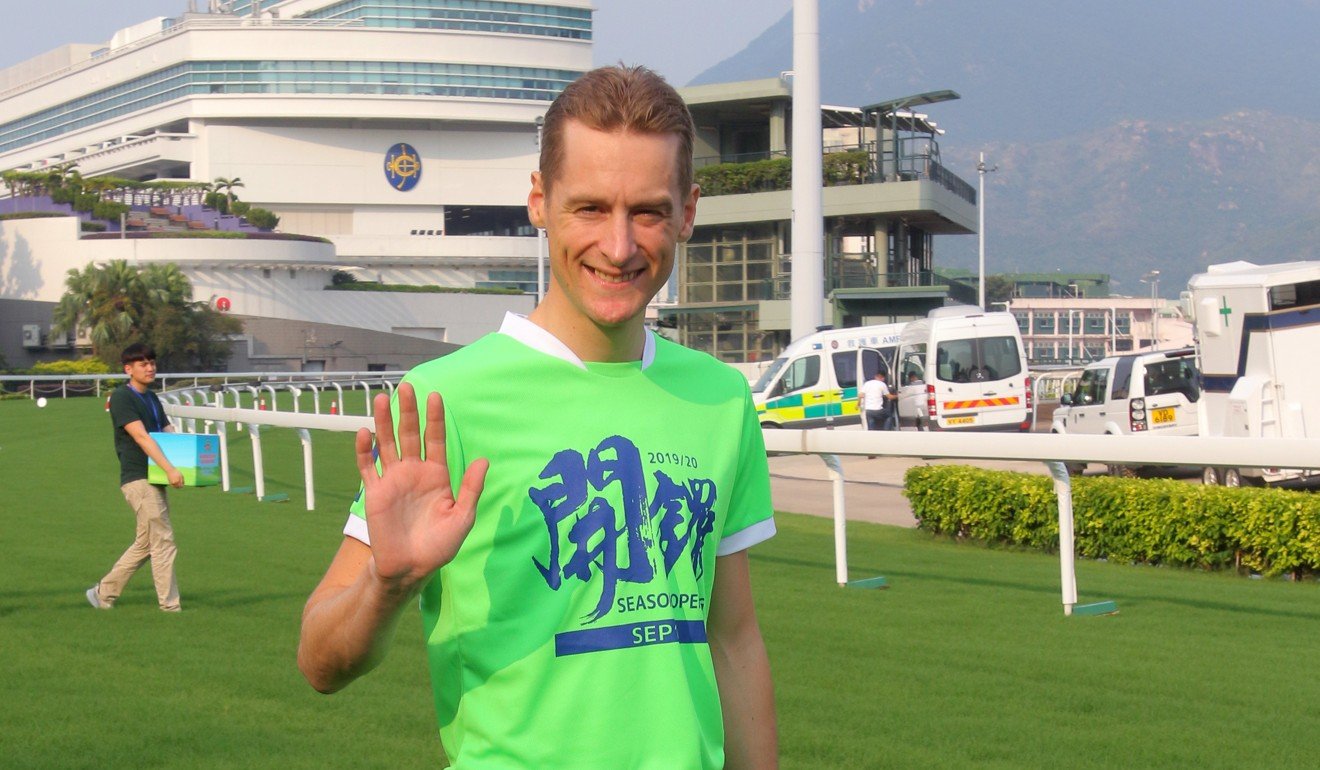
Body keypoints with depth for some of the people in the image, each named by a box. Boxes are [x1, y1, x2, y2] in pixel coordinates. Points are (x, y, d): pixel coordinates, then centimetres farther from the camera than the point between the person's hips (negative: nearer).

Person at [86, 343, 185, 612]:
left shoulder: (151, 398, 17)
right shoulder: (121, 398, -10)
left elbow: (170, 433, 18)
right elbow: (141, 436, -20)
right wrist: (170, 469, -28)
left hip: (154, 479, 9)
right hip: (137, 479, -9)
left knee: (145, 544, 13)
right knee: (163, 542, -9)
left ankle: (103, 593, 22)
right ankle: (170, 606, -4)